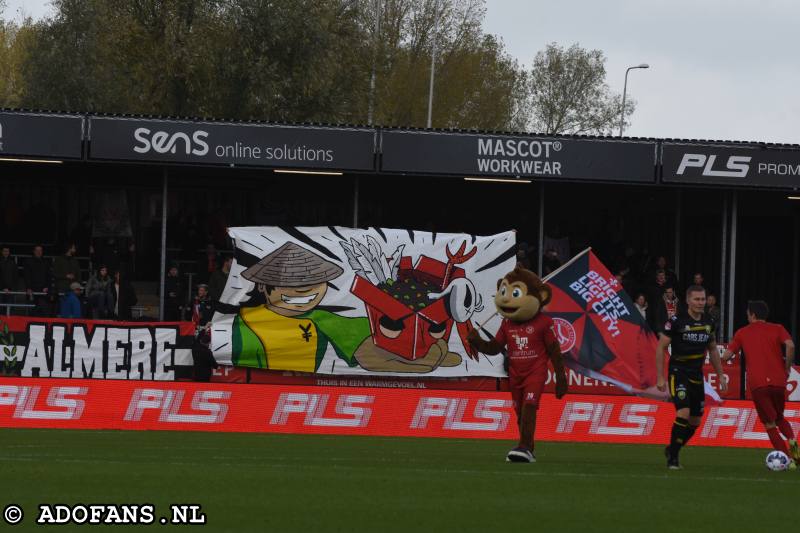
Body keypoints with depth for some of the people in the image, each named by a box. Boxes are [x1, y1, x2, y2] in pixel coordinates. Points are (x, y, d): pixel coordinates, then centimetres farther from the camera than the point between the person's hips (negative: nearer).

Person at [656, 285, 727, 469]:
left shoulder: (708, 322, 7)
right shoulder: (676, 321, -11)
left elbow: (713, 350, 19)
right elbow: (661, 347, -8)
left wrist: (720, 375, 15)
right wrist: (660, 377, -12)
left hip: (697, 376, 6)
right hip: (678, 373, -6)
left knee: (695, 421, 8)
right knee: (684, 412, -22)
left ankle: (672, 450, 29)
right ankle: (673, 457, -10)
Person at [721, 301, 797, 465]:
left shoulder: (742, 333, 12)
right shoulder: (777, 329, 10)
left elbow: (726, 356, 9)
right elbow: (790, 346, -10)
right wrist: (787, 368, 1)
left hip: (757, 384, -1)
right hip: (778, 381, 1)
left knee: (769, 424, 6)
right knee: (779, 417, 23)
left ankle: (788, 459, -8)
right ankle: (792, 440, -7)